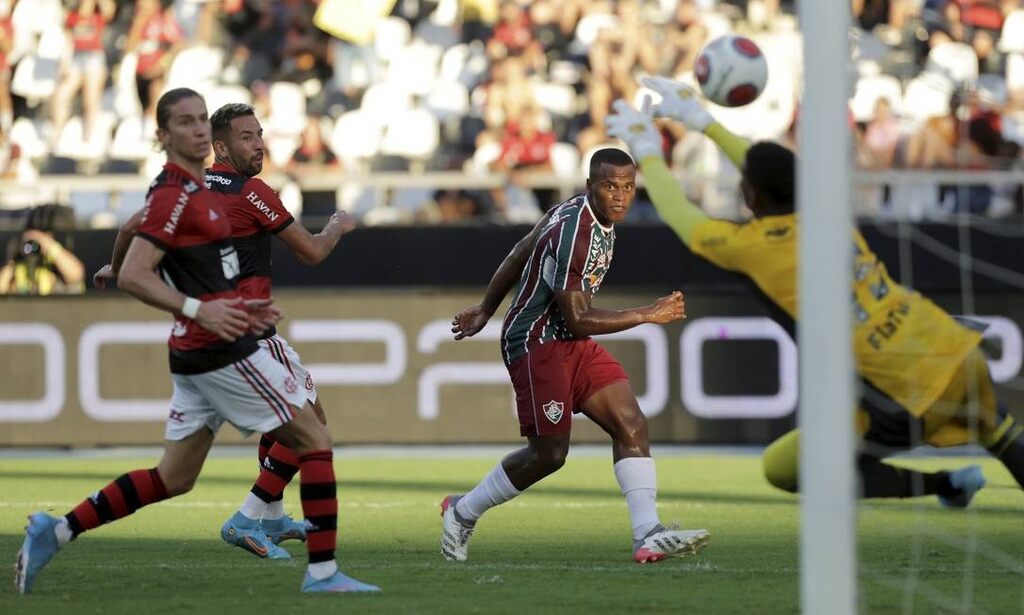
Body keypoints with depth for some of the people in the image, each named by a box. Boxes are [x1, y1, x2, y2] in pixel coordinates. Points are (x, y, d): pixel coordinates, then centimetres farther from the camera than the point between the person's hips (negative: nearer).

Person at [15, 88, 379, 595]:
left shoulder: (194, 191, 16)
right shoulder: (174, 195, -14)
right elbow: (132, 276, -22)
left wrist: (236, 305, 20)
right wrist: (198, 309, -27)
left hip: (198, 353, 10)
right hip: (223, 354, -10)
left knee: (172, 479, 12)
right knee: (315, 441, -3)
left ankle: (56, 531, 11)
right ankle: (322, 571, -3)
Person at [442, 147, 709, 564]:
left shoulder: (600, 219, 6)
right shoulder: (573, 232, -24)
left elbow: (520, 254, 18)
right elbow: (578, 319, -23)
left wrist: (486, 310, 27)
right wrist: (648, 315, -19)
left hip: (573, 345, 10)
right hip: (538, 343, -9)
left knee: (631, 424, -7)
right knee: (548, 453, -5)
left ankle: (648, 534, -14)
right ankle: (463, 512, 17)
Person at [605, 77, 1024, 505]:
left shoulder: (755, 246, -7)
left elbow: (678, 214, 10)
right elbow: (773, 172, 31)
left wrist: (647, 153, 26)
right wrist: (703, 122, 37)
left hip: (910, 397, -7)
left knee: (783, 469, 7)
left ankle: (943, 483, 1)